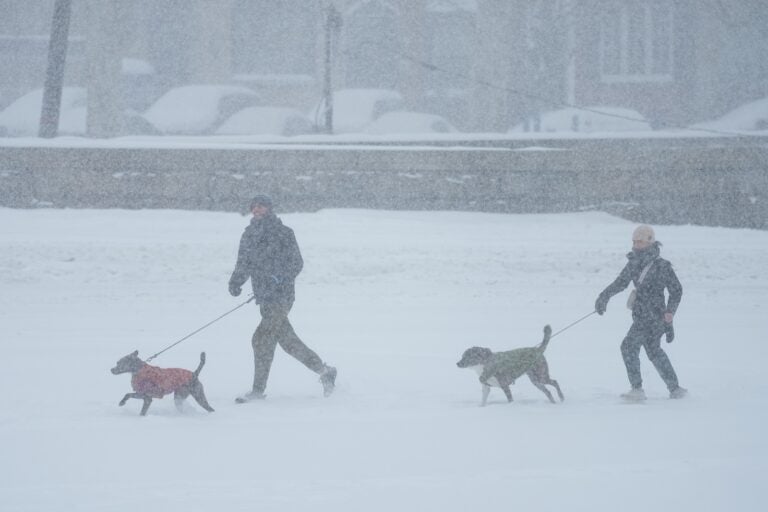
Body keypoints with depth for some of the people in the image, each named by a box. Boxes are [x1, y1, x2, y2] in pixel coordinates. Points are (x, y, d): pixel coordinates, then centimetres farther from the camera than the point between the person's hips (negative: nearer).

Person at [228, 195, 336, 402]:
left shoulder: (283, 233, -6)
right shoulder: (249, 235, 12)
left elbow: (296, 262, -9)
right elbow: (244, 263, 17)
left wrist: (282, 278, -24)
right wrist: (235, 282, 0)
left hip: (281, 296, -7)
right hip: (264, 298, 7)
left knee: (262, 339, -11)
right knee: (287, 340, 11)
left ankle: (258, 390, -2)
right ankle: (324, 371, 26)